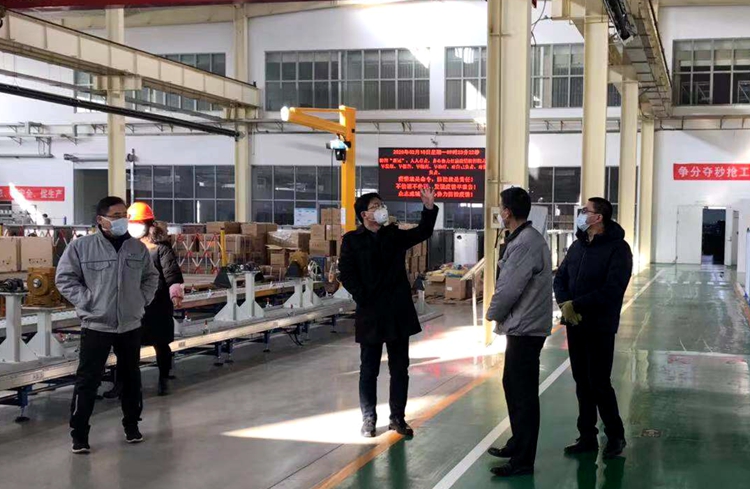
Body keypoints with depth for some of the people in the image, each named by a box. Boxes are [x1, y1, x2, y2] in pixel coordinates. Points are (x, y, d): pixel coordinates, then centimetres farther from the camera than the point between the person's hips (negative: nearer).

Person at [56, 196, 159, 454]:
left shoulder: (138, 247, 2)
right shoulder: (81, 246, -10)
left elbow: (151, 277, 15)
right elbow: (65, 278, -5)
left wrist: (142, 300, 3)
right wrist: (86, 301, -11)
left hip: (131, 325, 4)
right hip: (96, 325, -4)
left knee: (131, 377, 14)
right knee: (87, 380, -2)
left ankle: (132, 425, 30)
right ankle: (79, 434, 8)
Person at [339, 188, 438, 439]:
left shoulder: (394, 235, 10)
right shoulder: (352, 240, -2)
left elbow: (422, 232, 4)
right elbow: (346, 274, -6)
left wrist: (429, 207, -10)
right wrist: (363, 298, -12)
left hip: (399, 313, 4)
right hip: (370, 314, -4)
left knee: (400, 369, 8)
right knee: (369, 370, 6)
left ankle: (398, 417, 18)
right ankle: (368, 419, 17)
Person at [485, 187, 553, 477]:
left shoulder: (526, 244, -21)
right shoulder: (525, 238, 12)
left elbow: (509, 289, -20)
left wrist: (493, 313, -4)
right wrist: (500, 313, 8)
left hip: (526, 328, -10)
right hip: (521, 326, 10)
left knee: (524, 393, -4)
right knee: (512, 385, 21)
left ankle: (523, 460, 3)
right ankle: (518, 443, 34)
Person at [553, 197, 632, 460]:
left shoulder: (617, 248, -11)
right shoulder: (578, 245, 11)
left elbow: (611, 290, -20)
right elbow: (560, 277, 10)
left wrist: (576, 304, -18)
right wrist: (564, 304, -10)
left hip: (600, 327, -6)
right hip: (574, 325, 6)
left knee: (599, 383, -3)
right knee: (582, 382, 11)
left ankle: (615, 435, 15)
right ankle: (587, 437, 21)